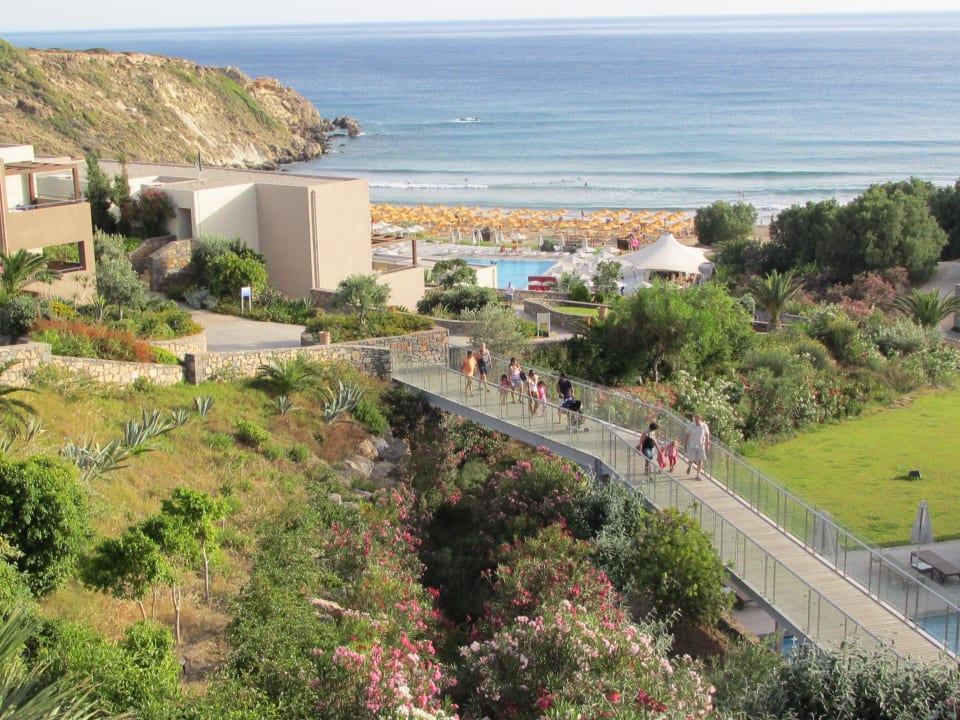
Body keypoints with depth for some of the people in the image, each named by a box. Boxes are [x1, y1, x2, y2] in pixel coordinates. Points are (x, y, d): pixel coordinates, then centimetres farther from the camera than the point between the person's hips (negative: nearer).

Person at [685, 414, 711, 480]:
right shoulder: (691, 426, -7)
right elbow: (687, 435, 0)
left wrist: (707, 445, 3)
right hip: (692, 446, -1)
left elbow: (707, 436, 3)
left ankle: (698, 474, 16)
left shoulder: (704, 426, -6)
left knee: (700, 460, 3)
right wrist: (686, 445, 0)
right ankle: (689, 466, 33)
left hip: (701, 446, 1)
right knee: (691, 460, -3)